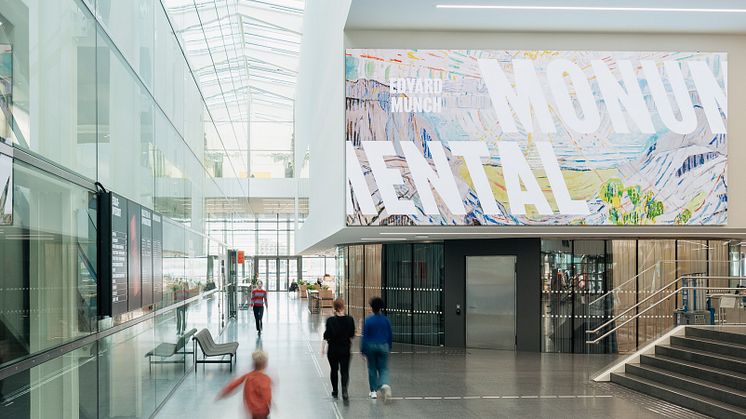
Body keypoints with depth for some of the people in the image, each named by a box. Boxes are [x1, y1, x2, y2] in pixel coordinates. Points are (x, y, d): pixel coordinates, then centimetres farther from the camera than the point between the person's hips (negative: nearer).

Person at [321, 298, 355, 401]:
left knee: (334, 370, 16)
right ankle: (344, 388, -21)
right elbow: (352, 335, 3)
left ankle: (335, 391, 27)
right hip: (345, 349, 1)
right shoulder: (349, 320, -6)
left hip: (333, 349, -1)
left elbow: (326, 336, -12)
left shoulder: (330, 320, -13)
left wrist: (322, 348, -3)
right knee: (344, 370, 3)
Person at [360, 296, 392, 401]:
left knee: (372, 369, 13)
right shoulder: (386, 320, -2)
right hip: (383, 346, 1)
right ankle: (385, 384, -23)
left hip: (371, 346, -1)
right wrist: (389, 348, 18)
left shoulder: (368, 320, -9)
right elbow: (390, 335, 5)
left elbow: (364, 336, -8)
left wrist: (363, 350, -2)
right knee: (383, 368, 6)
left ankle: (374, 391, 17)